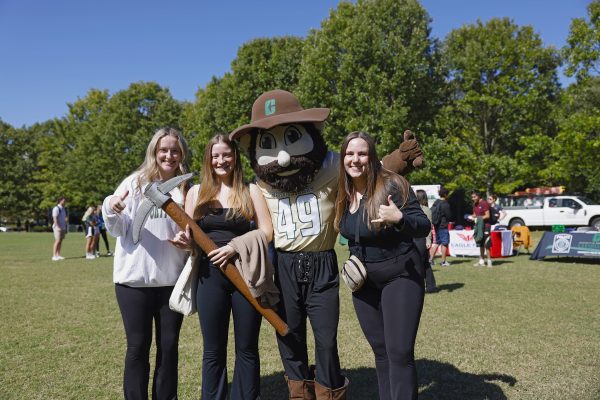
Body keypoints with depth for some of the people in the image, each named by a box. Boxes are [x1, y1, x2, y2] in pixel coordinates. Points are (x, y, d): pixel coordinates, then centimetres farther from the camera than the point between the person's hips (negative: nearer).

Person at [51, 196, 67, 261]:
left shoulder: (63, 209, 16)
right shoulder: (56, 208, -10)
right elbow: (55, 218, -16)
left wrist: (65, 228, 17)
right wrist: (58, 227, -21)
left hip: (63, 227, 8)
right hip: (57, 227, -8)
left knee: (60, 241, 7)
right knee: (57, 241, -11)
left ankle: (58, 255, 10)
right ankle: (54, 256, -9)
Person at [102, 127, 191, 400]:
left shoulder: (187, 189, 7)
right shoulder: (135, 182, 1)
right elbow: (118, 230, -1)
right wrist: (111, 210, -22)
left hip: (173, 279, 2)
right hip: (135, 279, -2)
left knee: (169, 345, 12)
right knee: (138, 345, 6)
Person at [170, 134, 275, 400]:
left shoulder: (250, 191, 3)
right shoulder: (196, 192, 9)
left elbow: (267, 232, -2)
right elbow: (190, 236, 10)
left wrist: (236, 245, -16)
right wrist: (184, 242, -13)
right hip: (210, 275, 1)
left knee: (247, 348, 9)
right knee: (213, 350, 9)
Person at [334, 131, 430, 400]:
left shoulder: (392, 185, -17)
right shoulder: (343, 194, -1)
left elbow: (424, 227, -19)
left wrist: (399, 219, -36)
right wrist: (353, 264, 2)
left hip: (400, 276, -5)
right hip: (363, 279, 6)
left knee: (399, 352, -6)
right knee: (380, 350, 15)